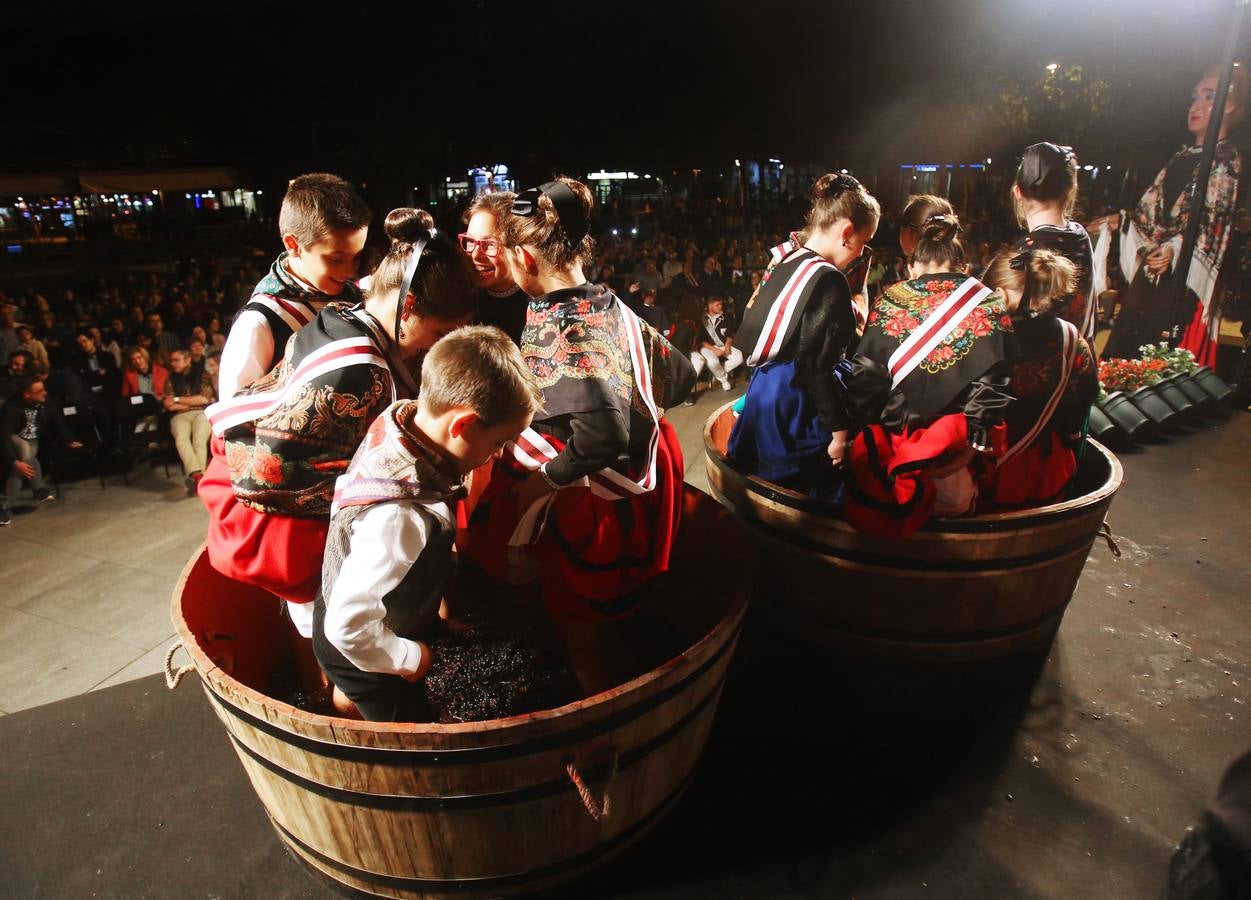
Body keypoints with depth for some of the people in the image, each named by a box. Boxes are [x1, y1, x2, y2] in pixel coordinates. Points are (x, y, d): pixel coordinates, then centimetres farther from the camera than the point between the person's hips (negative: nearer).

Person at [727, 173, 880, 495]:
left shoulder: (783, 262, 6)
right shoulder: (829, 281, -19)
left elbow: (747, 337, 10)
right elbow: (817, 368, -22)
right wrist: (838, 428, -15)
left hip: (762, 394, 9)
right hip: (795, 406, -9)